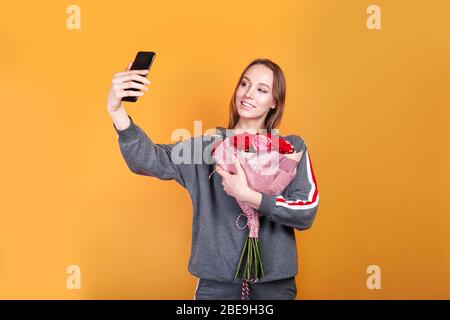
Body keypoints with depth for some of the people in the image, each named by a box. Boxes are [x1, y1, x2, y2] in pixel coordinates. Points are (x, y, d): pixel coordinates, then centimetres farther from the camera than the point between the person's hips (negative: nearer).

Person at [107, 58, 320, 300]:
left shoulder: (292, 147, -1)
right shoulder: (208, 144, -1)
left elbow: (306, 213, -10)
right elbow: (148, 161, -15)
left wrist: (248, 195, -19)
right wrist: (117, 111, -31)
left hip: (274, 279, 0)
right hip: (217, 279, 1)